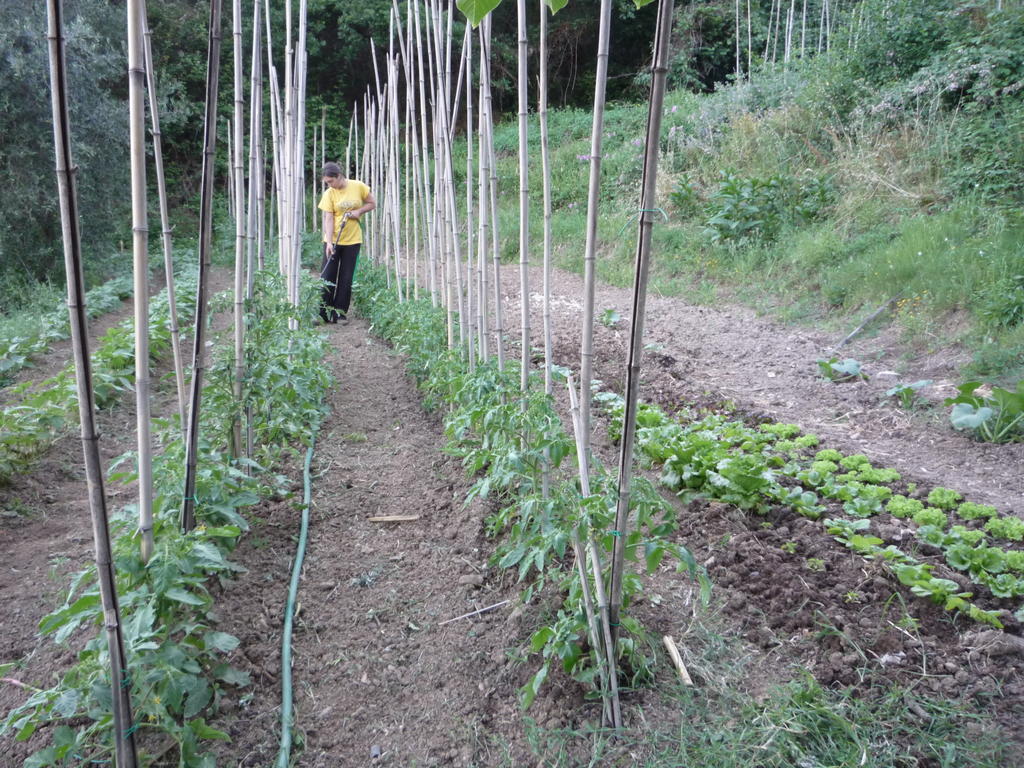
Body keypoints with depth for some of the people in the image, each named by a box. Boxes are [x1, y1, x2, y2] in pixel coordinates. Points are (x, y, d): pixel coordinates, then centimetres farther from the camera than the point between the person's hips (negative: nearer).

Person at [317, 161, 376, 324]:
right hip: (333, 240, 0)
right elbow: (328, 219, -10)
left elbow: (372, 204, 7)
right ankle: (323, 313, 6)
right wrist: (329, 242, -20)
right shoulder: (329, 194, -5)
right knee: (327, 276, -1)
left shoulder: (358, 186, -5)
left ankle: (340, 313, 12)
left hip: (352, 240, 0)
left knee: (346, 278, 3)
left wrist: (359, 211, -12)